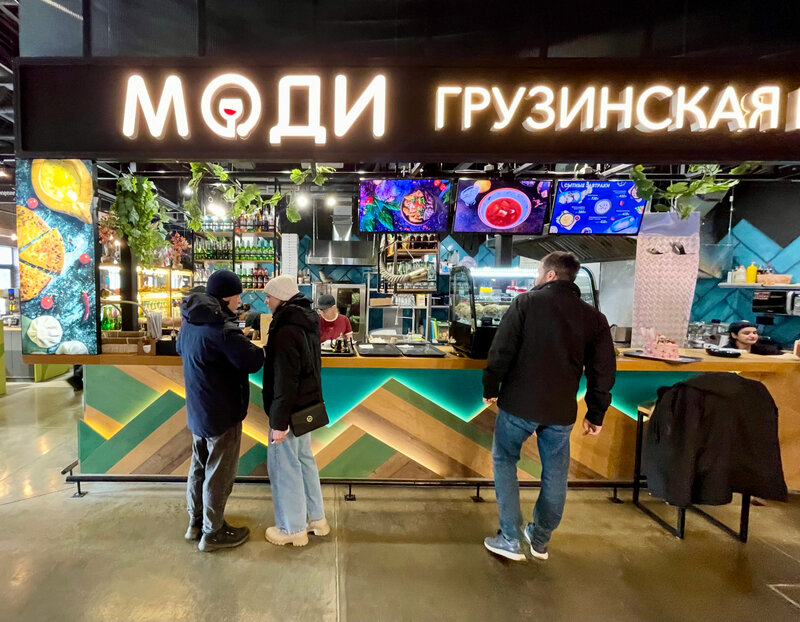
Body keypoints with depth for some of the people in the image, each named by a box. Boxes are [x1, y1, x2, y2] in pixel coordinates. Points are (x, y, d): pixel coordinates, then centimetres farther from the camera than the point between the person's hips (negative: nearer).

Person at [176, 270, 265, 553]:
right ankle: (213, 534, 20)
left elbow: (181, 347, 24)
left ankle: (196, 522, 36)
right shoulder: (220, 326, -26)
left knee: (199, 466, 21)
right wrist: (259, 349, -6)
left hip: (196, 408, 9)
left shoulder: (190, 322, 5)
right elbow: (252, 361, -27)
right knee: (219, 473, 5)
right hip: (221, 412, -9)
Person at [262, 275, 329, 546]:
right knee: (304, 459, 20)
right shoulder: (306, 321, 7)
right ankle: (316, 518, 33)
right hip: (306, 405, 9)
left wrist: (279, 421, -20)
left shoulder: (287, 331, -24)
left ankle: (294, 529, 23)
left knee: (284, 467, 7)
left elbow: (284, 382, -25)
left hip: (290, 410, -9)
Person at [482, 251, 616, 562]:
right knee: (555, 473, 18)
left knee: (504, 462, 14)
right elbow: (603, 372, 6)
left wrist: (490, 388, 0)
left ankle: (510, 540, 16)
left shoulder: (526, 302, -6)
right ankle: (540, 540, 33)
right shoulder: (593, 317, 5)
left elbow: (501, 350, -11)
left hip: (519, 403, -3)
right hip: (561, 410, 4)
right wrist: (596, 414, 14)